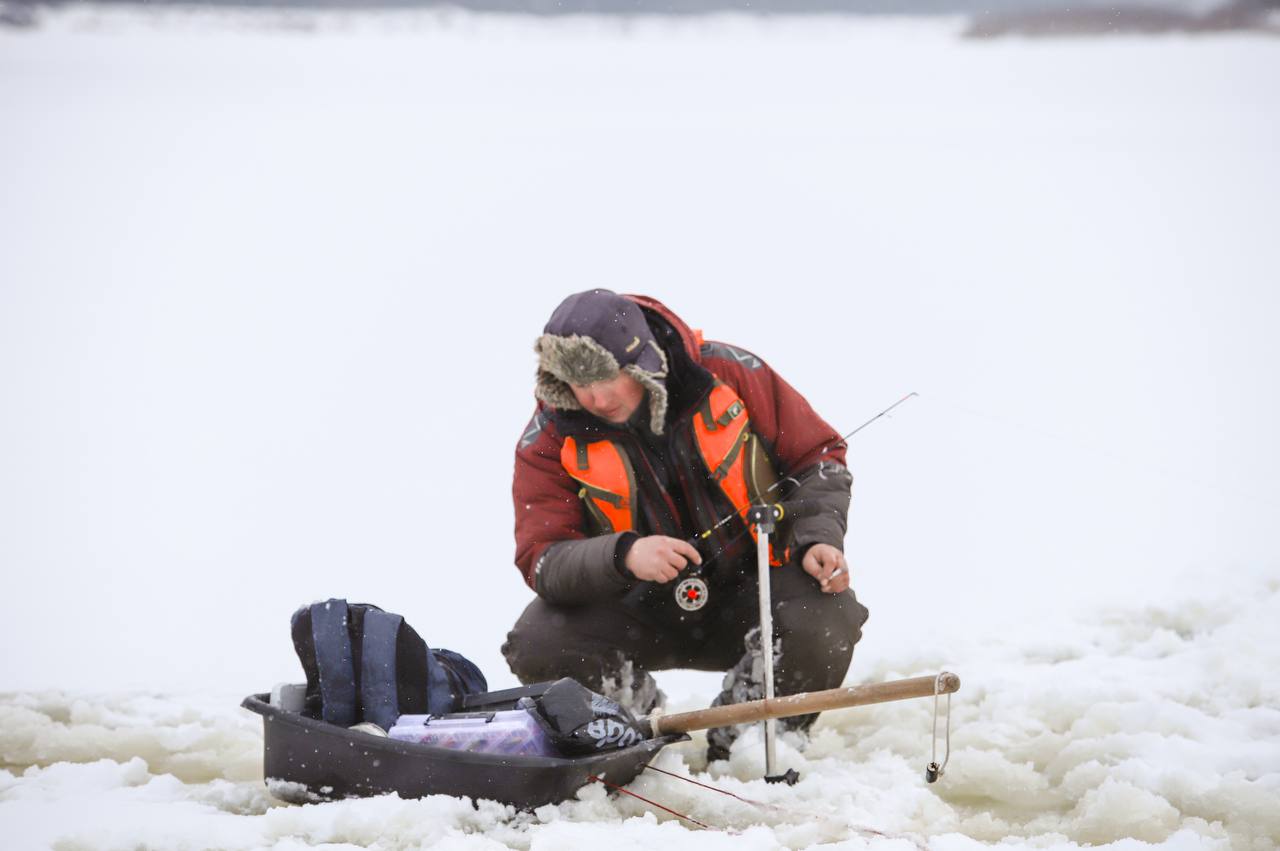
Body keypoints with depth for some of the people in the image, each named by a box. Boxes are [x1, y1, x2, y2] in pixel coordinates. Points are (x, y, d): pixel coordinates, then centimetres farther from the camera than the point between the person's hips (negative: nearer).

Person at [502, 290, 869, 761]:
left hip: (751, 586, 0)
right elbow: (541, 559, -18)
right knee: (536, 647, -27)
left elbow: (818, 456, -1)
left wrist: (817, 541, -18)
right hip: (638, 611, 0)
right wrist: (624, 557, -38)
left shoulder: (729, 374, -13)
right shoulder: (550, 438, -12)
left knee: (825, 624, -31)